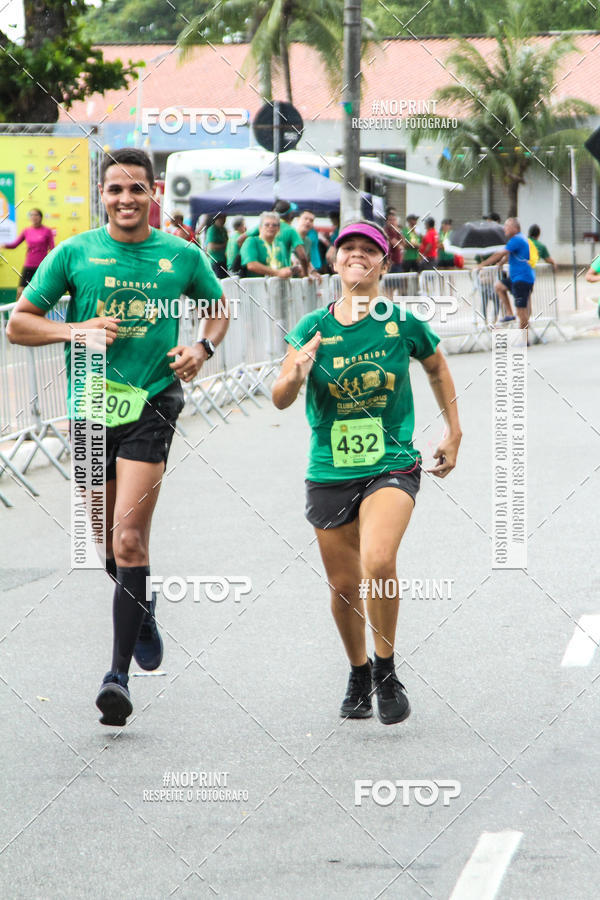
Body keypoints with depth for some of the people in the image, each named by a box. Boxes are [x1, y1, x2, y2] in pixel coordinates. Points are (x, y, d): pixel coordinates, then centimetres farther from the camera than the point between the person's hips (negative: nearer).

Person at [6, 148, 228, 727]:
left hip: (152, 405, -2)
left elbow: (218, 308, 22)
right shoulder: (73, 254, 3)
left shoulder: (182, 256, 4)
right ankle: (143, 611, 45)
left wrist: (203, 348, 1)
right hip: (91, 408, 2)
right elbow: (17, 324, 6)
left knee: (129, 539, -16)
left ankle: (119, 673, -16)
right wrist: (75, 330, -11)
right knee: (108, 546, 13)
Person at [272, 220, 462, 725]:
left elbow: (437, 368, 16)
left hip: (392, 466, -2)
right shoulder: (313, 329, -1)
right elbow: (280, 400, -1)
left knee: (378, 562, -26)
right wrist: (297, 376, -23)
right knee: (345, 587, 9)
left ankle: (387, 672, -6)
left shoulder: (403, 323, -3)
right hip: (330, 472, 2)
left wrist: (454, 433, 18)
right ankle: (358, 675, 36)